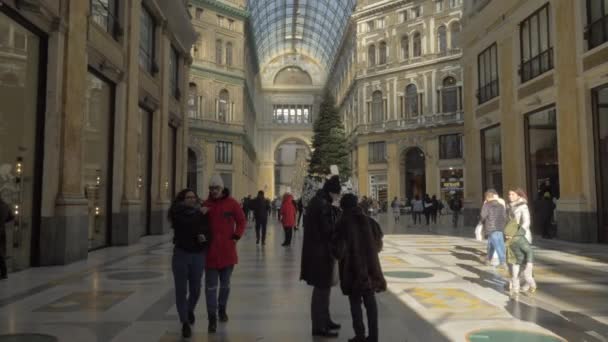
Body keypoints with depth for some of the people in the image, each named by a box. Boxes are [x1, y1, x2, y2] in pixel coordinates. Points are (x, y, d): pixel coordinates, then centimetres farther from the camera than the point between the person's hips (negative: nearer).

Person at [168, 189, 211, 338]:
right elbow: (187, 223, -22)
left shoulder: (201, 213, 3)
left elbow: (208, 231, 5)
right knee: (181, 290, 1)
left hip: (198, 255, 2)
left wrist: (204, 237, -15)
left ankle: (190, 310, 41)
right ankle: (185, 323, 12)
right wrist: (199, 214, -13)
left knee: (195, 288, 10)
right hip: (181, 254, -2)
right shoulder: (177, 212, -3)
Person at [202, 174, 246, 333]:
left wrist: (236, 236, -6)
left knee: (225, 284, 17)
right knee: (211, 287, 0)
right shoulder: (205, 205, -2)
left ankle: (222, 309, 38)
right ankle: (212, 318, 8)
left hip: (228, 251, 1)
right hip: (211, 252, -1)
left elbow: (241, 221, 3)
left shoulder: (231, 203, -3)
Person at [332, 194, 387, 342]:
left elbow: (339, 249, -14)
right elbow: (378, 244, 9)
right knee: (370, 301, 13)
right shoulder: (368, 220, 2)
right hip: (370, 266, 4)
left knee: (355, 303, 7)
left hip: (352, 268, -4)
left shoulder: (342, 224, -11)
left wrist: (339, 256, 8)